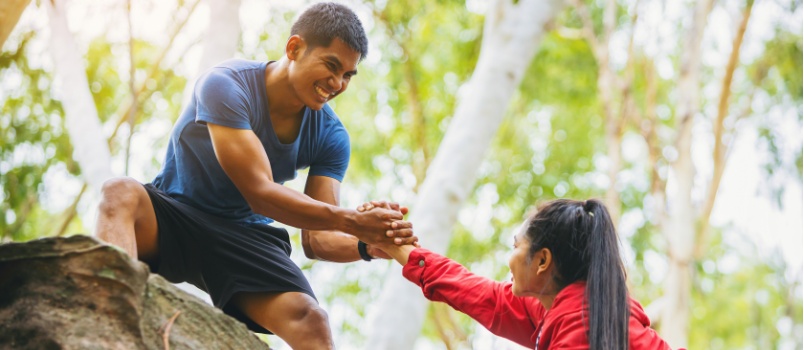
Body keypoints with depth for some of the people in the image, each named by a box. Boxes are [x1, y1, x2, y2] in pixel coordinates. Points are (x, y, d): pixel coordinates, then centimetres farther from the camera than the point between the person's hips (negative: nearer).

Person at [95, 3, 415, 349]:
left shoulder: (330, 136, -4)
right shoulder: (227, 85, -19)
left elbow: (317, 238, -7)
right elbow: (260, 194, -26)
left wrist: (366, 245, -30)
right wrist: (352, 221, -35)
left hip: (244, 237, 3)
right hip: (170, 217, -3)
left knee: (312, 322, -25)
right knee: (121, 193, -37)